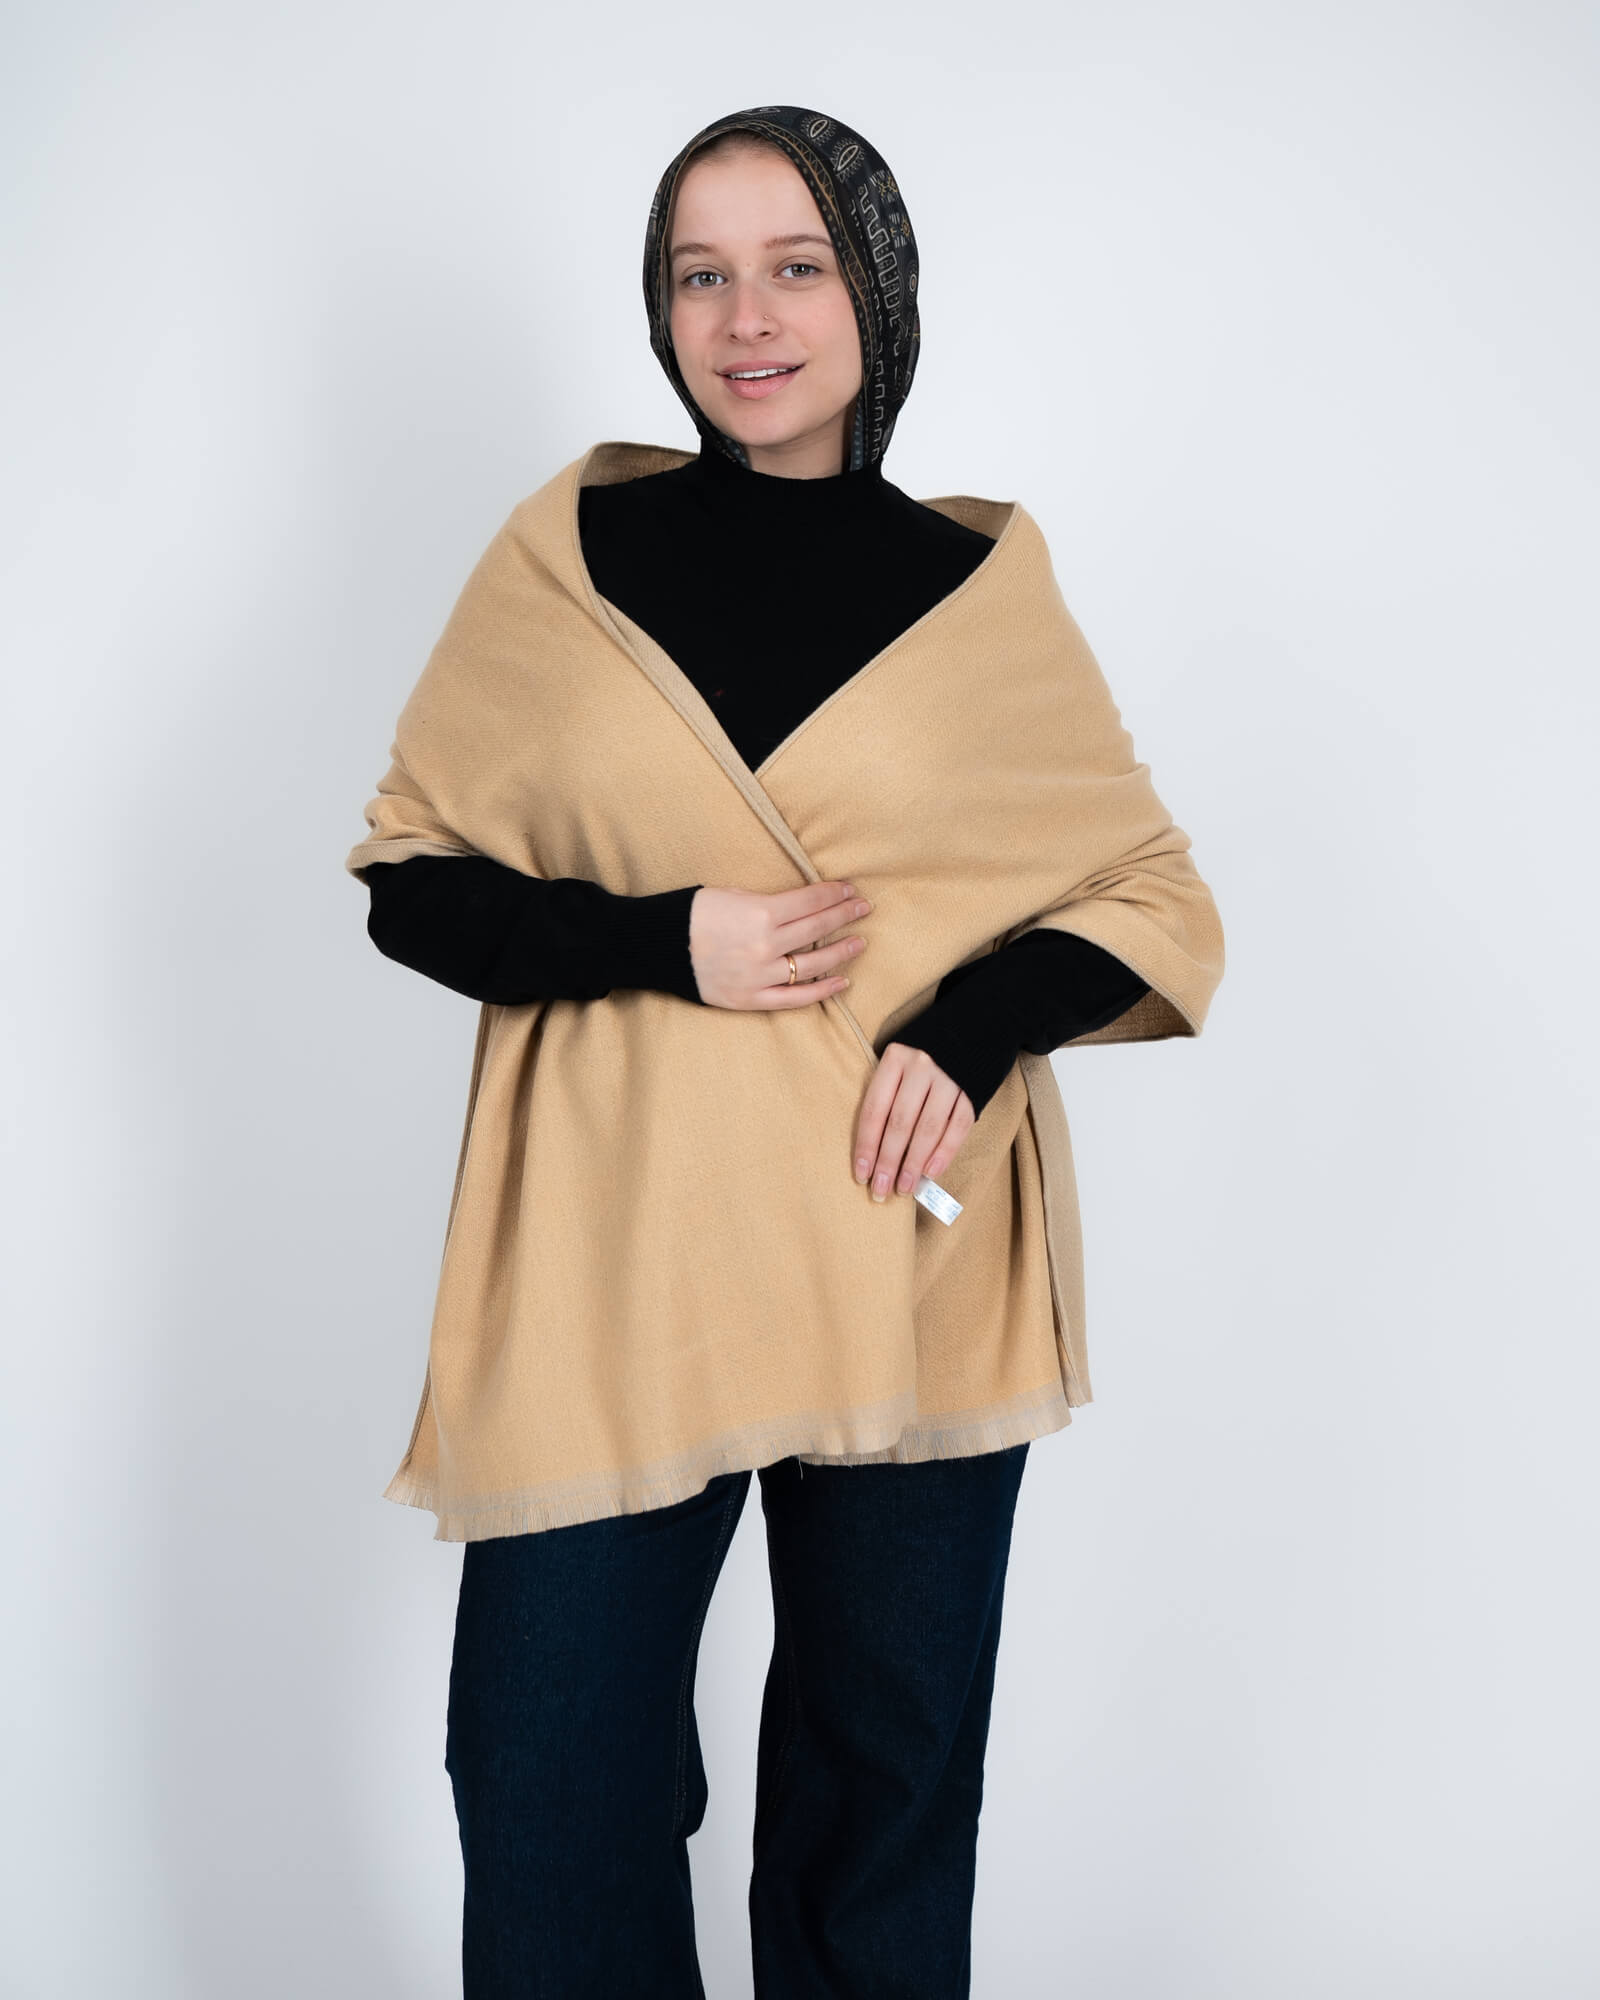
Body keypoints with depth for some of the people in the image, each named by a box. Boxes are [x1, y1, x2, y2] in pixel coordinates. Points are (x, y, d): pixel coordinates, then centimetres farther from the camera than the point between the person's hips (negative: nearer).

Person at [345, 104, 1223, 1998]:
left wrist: (976, 1028, -13)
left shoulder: (976, 584, 4)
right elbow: (407, 877, 4)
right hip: (619, 1265, 0)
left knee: (888, 1770, 13)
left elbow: (1153, 892, 7)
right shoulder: (578, 549, 4)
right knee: (551, 1778, 4)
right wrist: (664, 943, -13)